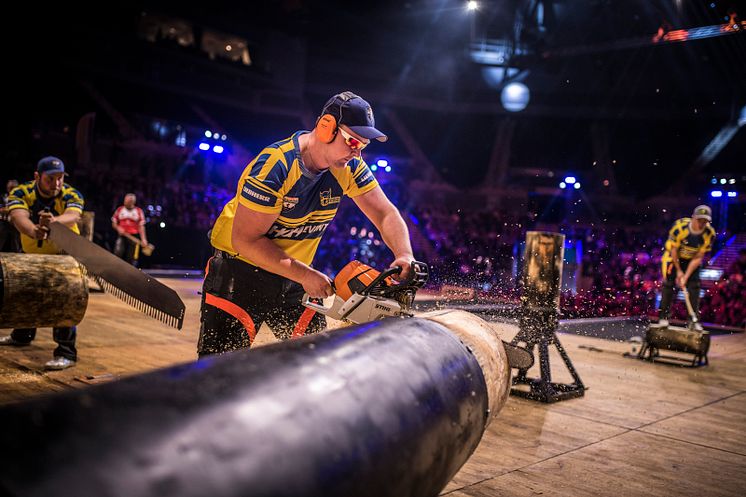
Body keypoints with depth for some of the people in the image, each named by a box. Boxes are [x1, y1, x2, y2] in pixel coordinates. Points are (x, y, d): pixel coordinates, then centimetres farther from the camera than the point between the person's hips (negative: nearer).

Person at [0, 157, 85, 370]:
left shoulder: (72, 196, -22)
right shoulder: (20, 193, -19)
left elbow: (72, 217, -44)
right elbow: (19, 217, -39)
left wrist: (54, 221, -67)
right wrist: (34, 231, -62)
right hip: (33, 254, 4)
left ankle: (66, 352, -15)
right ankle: (22, 335, 45)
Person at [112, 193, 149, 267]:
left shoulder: (139, 211, 6)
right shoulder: (119, 210, 11)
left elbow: (141, 226, 2)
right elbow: (114, 223, 14)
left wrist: (143, 239, -8)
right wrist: (118, 228, -9)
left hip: (134, 237, -1)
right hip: (122, 236, 1)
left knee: (131, 258, -3)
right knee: (118, 254, -15)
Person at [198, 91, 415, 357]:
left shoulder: (349, 166, -7)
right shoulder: (275, 167, -26)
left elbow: (385, 214, -3)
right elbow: (246, 240, -25)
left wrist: (404, 255, -23)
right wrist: (305, 275, -24)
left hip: (291, 278, 6)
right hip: (241, 272, -6)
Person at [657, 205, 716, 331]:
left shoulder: (710, 234, -23)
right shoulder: (679, 227, -31)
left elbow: (698, 258, -17)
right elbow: (674, 250, -19)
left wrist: (686, 276, -21)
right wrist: (679, 271, -14)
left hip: (692, 260, 2)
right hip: (674, 256, -2)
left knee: (694, 286, -6)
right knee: (669, 284, -9)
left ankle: (694, 320, 0)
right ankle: (663, 317, 0)